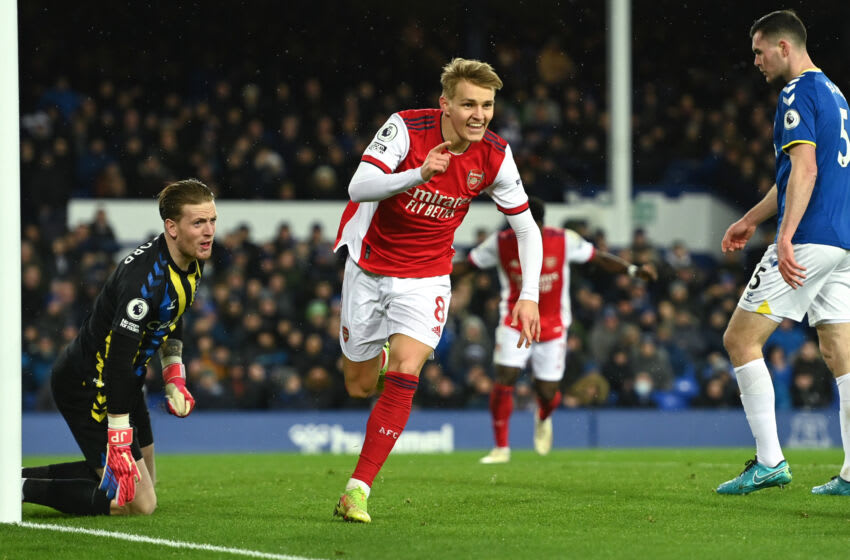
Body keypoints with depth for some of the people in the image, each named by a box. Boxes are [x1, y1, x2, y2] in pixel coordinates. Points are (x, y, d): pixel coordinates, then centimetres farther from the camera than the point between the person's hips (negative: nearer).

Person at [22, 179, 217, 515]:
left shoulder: (191, 263, -1)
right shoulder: (144, 279, -30)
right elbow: (118, 362, -32)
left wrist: (174, 379, 12)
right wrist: (119, 444, -32)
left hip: (124, 383, 10)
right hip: (86, 386, -10)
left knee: (144, 483, 22)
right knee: (139, 503, -12)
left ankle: (24, 475, 21)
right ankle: (17, 488, -9)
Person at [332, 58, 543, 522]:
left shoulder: (495, 156, -12)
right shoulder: (405, 128, -21)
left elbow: (526, 227, -1)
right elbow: (358, 188, -31)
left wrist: (529, 295, -12)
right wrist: (419, 174, -47)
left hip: (426, 274, 1)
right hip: (370, 264, -1)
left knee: (402, 379, -19)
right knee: (359, 386, 8)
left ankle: (358, 489, -15)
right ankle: (383, 358, 46)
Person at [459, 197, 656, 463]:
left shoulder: (564, 240, -11)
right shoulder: (500, 243, -10)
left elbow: (599, 258, -1)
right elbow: (467, 264, 1)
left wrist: (633, 269, -12)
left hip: (553, 326, 0)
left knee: (548, 393, 1)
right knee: (504, 380, -15)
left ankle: (543, 419, 41)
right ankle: (501, 448, -2)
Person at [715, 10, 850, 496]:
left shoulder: (799, 92, -9)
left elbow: (805, 170, -20)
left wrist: (786, 237, -27)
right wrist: (752, 219, 38)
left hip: (809, 240, -9)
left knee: (741, 339, -3)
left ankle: (770, 461, -8)